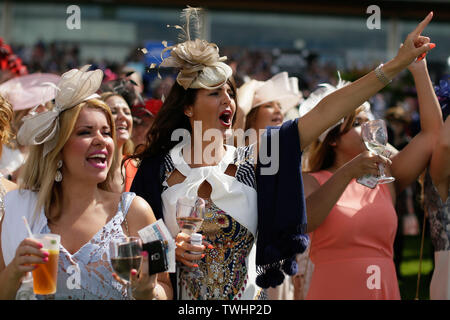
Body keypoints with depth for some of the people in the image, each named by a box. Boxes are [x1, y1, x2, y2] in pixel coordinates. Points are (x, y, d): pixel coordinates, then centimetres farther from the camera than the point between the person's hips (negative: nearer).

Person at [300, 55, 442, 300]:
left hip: (386, 291, 4)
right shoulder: (312, 182, 0)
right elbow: (299, 223, -22)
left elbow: (432, 133, 8)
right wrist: (347, 173, -28)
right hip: (332, 291, -4)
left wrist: (420, 72, 6)